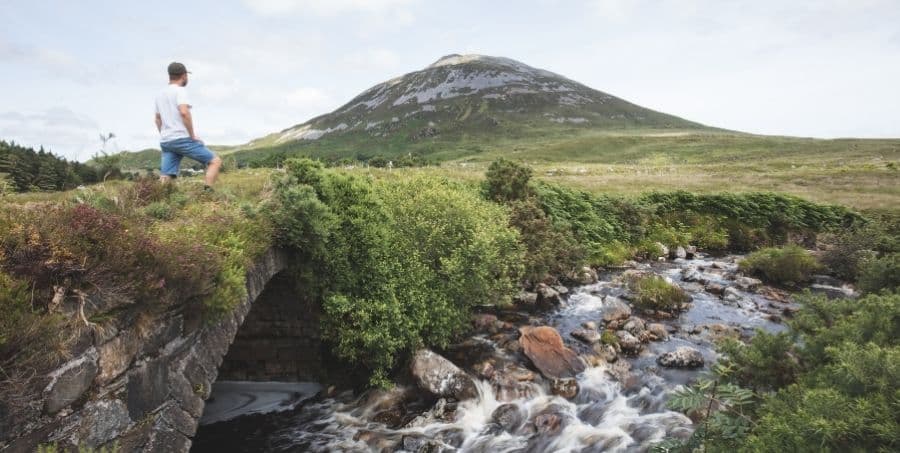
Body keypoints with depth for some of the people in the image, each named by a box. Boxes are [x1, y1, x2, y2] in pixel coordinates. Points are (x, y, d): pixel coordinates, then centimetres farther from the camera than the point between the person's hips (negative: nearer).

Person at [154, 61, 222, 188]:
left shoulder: (160, 95, 22)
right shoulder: (179, 90, -5)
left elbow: (158, 119, 32)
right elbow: (184, 112, -20)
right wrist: (193, 135, -14)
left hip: (165, 141, 8)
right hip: (182, 139, -8)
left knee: (164, 180, 3)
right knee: (215, 161, -2)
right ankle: (208, 192, -16)